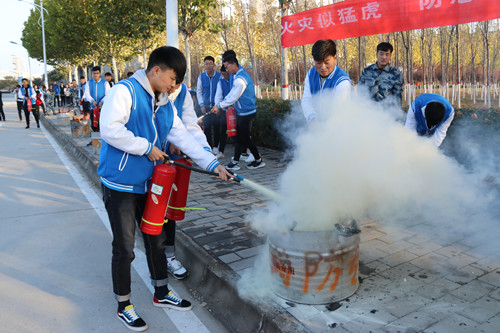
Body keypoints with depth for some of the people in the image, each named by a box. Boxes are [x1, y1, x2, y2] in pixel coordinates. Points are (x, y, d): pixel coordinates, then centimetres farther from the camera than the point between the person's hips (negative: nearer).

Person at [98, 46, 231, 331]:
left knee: (156, 240, 18)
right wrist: (147, 148, -18)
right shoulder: (125, 91, -13)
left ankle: (162, 293, 37)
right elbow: (110, 130, -25)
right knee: (124, 248, 3)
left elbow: (185, 138, 9)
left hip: (149, 184, 8)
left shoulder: (165, 106, 10)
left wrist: (213, 164, 1)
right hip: (121, 185, -7)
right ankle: (124, 306, 23)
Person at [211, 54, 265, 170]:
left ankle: (259, 160, 15)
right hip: (242, 112, 10)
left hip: (246, 113, -10)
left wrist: (219, 106, -13)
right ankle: (235, 162, 15)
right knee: (239, 136, 10)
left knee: (245, 138, 0)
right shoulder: (241, 73, 11)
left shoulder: (240, 79, -22)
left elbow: (233, 98, -22)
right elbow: (232, 93, 17)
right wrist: (220, 105, 13)